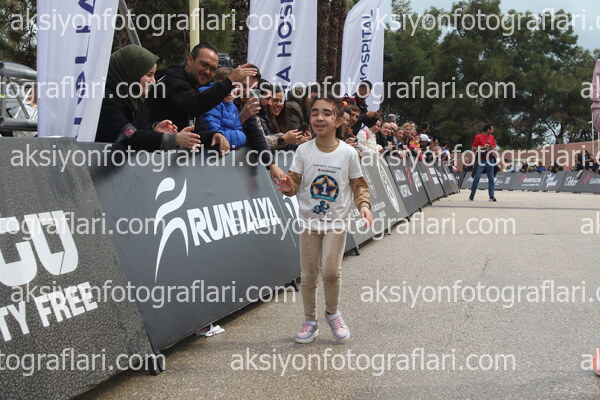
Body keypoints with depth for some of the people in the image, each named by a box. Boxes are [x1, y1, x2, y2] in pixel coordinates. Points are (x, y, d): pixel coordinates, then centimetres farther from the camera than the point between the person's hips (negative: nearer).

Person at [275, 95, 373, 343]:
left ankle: (333, 313, 15)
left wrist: (364, 205, -16)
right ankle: (310, 321, 23)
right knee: (308, 274, 6)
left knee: (331, 270, -12)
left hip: (336, 221, -1)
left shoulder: (348, 153, -8)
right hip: (309, 220, 2)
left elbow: (359, 185, 1)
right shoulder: (304, 151, -6)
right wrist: (289, 188, -27)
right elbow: (295, 182, -4)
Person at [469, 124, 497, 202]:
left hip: (490, 160, 5)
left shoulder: (491, 137, 11)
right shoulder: (478, 137, -5)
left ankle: (491, 196, 2)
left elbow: (494, 148, 20)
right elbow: (473, 149, -5)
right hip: (481, 160, -5)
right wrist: (482, 147, -16)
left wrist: (493, 148, -3)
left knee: (491, 178, 1)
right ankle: (472, 195, 4)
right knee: (477, 177, -7)